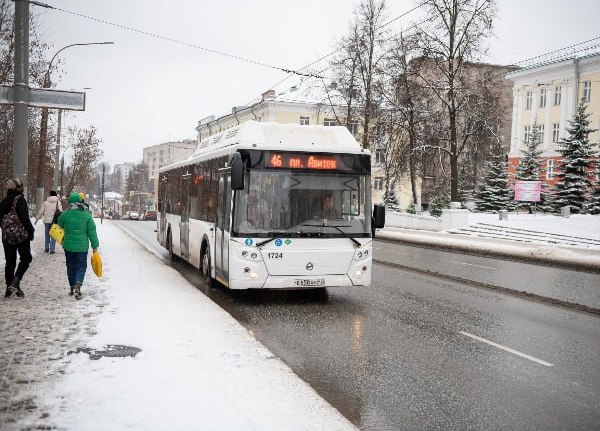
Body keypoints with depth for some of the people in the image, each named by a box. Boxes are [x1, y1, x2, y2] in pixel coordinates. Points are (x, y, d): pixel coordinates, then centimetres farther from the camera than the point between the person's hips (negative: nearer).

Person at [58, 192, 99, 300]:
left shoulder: (65, 214, -7)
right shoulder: (87, 215, -6)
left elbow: (60, 224, 14)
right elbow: (92, 232, -4)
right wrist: (95, 246, 2)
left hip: (68, 245, 1)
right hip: (82, 246, -1)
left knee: (71, 267, 16)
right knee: (81, 266, 6)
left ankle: (72, 288, 24)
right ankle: (78, 285, -18)